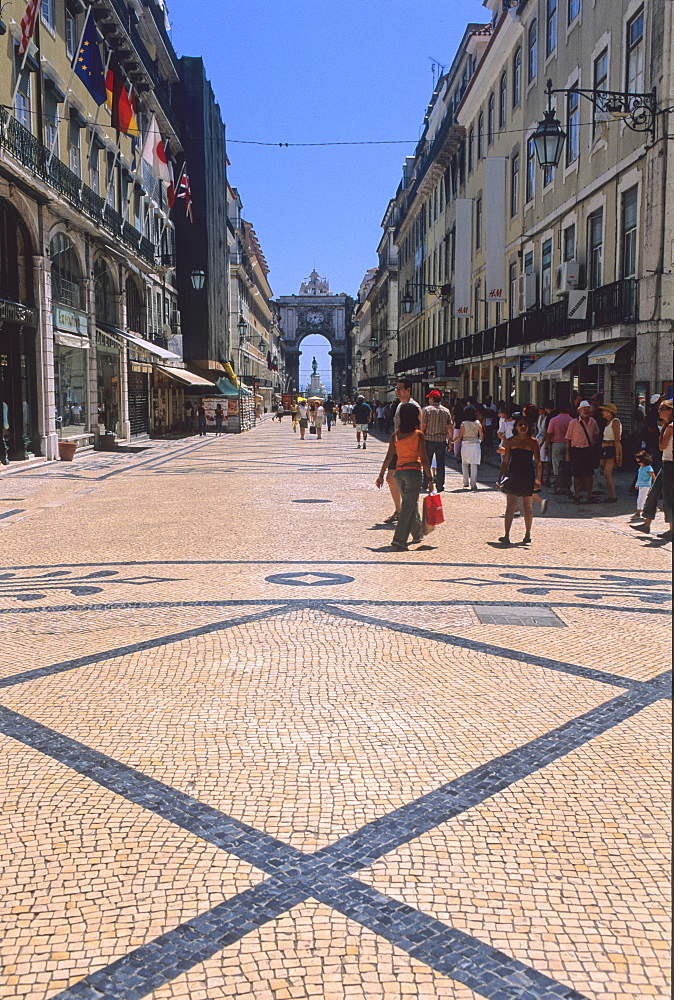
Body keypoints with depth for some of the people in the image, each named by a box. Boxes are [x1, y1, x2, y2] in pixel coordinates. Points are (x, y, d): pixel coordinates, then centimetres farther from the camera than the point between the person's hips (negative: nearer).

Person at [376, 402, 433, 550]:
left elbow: (389, 457, 3)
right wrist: (429, 478, -5)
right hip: (413, 471, -5)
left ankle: (417, 533, 36)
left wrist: (381, 475, 9)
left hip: (399, 471, 5)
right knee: (408, 506, -3)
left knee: (411, 503, 21)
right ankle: (399, 540, -9)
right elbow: (424, 459, -10)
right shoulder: (419, 435, -8)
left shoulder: (395, 434, 4)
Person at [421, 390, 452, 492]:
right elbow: (450, 428, 5)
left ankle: (425, 484, 11)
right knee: (440, 464, 6)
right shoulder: (446, 411, 5)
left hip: (429, 440, -2)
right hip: (442, 440, 2)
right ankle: (440, 486, 7)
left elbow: (423, 426, -9)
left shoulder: (426, 410, -6)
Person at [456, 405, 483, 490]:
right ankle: (473, 485, -1)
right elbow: (481, 435, 5)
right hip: (476, 444, 1)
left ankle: (465, 483, 14)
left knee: (464, 464, 14)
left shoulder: (463, 424, -8)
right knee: (474, 465, 2)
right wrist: (480, 440, 24)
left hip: (465, 444, -1)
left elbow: (460, 436, -7)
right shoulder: (478, 423, -1)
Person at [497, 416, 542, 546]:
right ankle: (506, 535, -8)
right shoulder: (510, 441, 6)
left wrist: (538, 478, -12)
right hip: (513, 475, 0)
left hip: (528, 476, 0)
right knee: (511, 505, -6)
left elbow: (538, 463, 1)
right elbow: (505, 462, 10)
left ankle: (528, 534, 20)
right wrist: (500, 478, 6)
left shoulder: (533, 442, 3)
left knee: (528, 506, 8)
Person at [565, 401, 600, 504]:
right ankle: (577, 496, 9)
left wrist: (594, 442, 10)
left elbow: (596, 433, 26)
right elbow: (568, 439, -3)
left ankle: (590, 495, 16)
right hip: (577, 450, -4)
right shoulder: (573, 423, -6)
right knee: (577, 474, 0)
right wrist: (568, 454, -5)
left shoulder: (592, 421, 6)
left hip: (589, 450, 4)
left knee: (589, 473, 8)